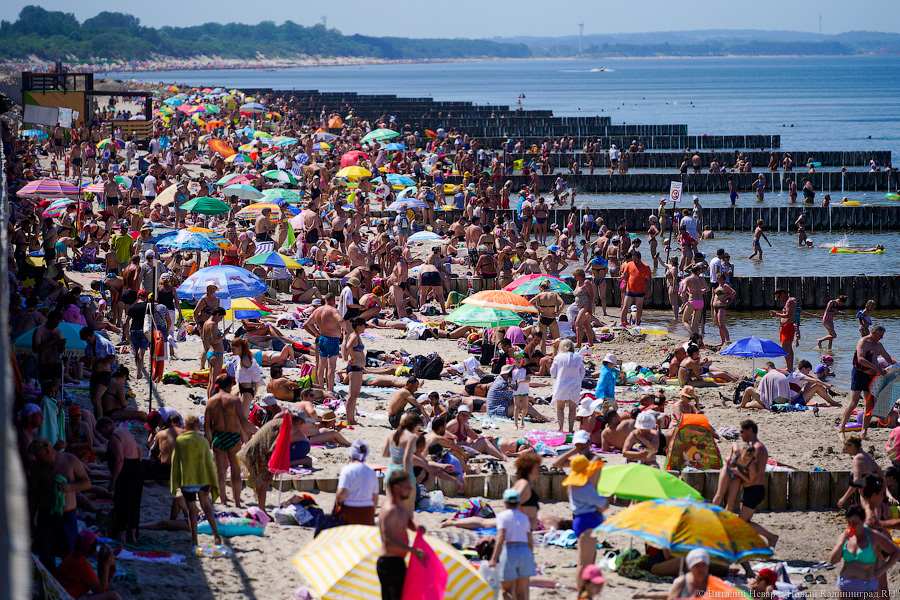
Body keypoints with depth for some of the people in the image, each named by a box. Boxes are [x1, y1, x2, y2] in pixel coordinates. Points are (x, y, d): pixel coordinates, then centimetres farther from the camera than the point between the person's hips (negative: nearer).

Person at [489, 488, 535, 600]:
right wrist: (531, 558, 25)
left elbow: (501, 538, -14)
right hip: (525, 552, 5)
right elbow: (530, 541, 12)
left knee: (507, 591, 1)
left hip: (509, 553, -5)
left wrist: (494, 558, -16)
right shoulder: (524, 517, 12)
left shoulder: (503, 515, -3)